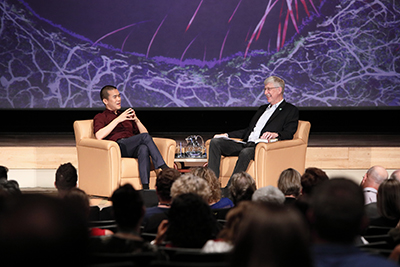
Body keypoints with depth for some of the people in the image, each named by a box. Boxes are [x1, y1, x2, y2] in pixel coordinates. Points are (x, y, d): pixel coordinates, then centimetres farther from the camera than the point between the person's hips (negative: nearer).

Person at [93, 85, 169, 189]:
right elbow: (99, 136, -4)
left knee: (144, 148, -37)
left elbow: (143, 132, 25)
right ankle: (164, 169, -33)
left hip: (134, 149, 4)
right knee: (145, 137, -30)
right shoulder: (100, 117, 19)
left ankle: (145, 187, -49)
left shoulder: (126, 116, 34)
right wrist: (118, 120, -4)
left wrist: (136, 120, 6)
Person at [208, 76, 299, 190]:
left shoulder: (290, 110, 8)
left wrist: (275, 134, -28)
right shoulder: (262, 108, 32)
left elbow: (289, 134, -6)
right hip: (246, 144, 8)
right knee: (215, 142, -12)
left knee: (246, 152, -40)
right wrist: (227, 135, 18)